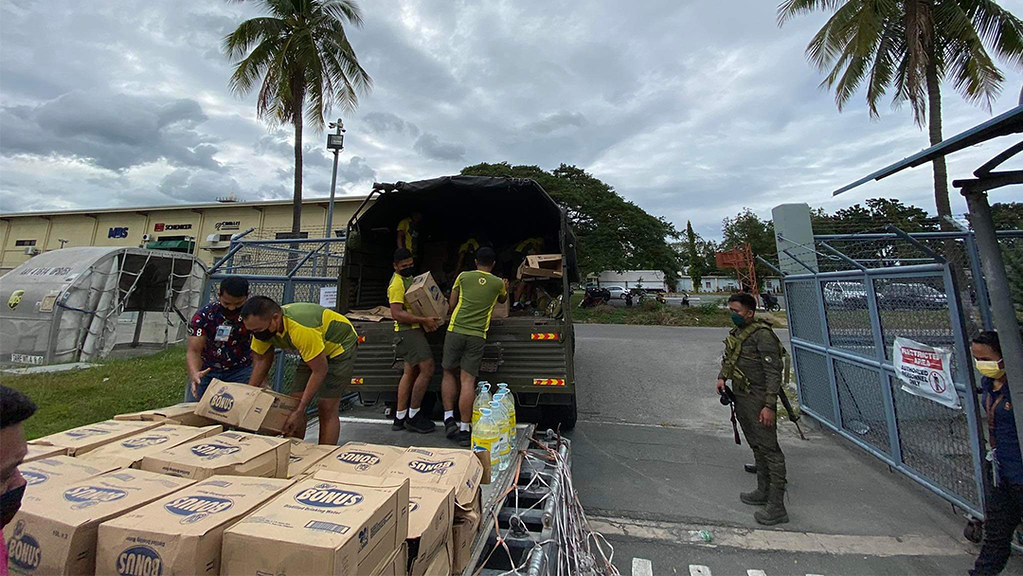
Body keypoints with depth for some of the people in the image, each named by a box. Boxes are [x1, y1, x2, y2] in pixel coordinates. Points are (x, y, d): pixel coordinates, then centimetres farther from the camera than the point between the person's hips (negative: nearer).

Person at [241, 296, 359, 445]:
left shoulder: (301, 329, -39)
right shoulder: (262, 327, -14)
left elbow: (320, 371, -31)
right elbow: (261, 361, 1)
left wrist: (299, 412, -28)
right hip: (314, 350, 8)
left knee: (327, 409, -11)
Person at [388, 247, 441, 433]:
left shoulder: (408, 278, 18)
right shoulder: (396, 284, -15)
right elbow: (397, 313, -23)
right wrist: (424, 320, -27)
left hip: (413, 330, 10)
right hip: (408, 332, -10)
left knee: (410, 372, 12)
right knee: (427, 369, -12)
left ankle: (400, 418, 20)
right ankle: (413, 416, 1)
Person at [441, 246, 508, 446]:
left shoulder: (463, 277, 8)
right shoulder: (498, 283, 8)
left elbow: (451, 306, 14)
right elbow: (503, 300, 32)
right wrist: (506, 289, 53)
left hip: (455, 331, 1)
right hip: (477, 336, 0)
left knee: (449, 374, 17)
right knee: (468, 381, -1)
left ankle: (449, 418, 12)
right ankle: (463, 429, 2)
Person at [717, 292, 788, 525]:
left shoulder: (762, 335, -19)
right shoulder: (736, 332, 8)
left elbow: (773, 372, -21)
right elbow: (727, 358, 21)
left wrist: (769, 405, -24)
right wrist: (722, 376, 5)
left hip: (758, 399, -9)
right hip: (741, 397, 9)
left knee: (769, 449, -2)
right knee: (756, 447, 20)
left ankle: (777, 508, 7)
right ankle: (763, 492, 34)